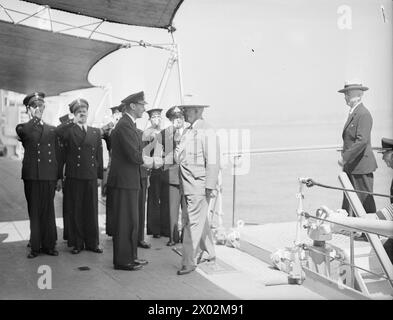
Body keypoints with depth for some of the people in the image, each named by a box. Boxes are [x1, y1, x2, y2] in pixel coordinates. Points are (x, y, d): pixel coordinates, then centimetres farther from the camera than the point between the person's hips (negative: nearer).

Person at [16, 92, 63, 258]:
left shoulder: (52, 130, 14)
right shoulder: (23, 128, 8)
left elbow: (58, 154, 12)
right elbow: (24, 133, -15)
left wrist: (60, 177, 7)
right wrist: (35, 117, -7)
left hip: (49, 176, 2)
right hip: (31, 176, -2)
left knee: (48, 211, 5)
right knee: (34, 212, 3)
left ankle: (49, 245, 13)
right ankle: (35, 246, 10)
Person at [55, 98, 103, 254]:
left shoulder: (96, 132, 12)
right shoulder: (69, 131, 2)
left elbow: (99, 155, 11)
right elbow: (57, 132, -22)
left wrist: (100, 176, 7)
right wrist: (73, 121, -12)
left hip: (91, 177, 2)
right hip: (74, 177, -2)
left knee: (92, 211, 6)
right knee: (75, 211, 3)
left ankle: (92, 243, 16)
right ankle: (77, 243, 13)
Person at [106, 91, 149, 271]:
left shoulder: (128, 125, 15)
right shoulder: (124, 126, -18)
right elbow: (134, 156, -23)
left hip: (130, 181, 10)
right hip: (124, 181, -10)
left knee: (131, 221, 17)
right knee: (125, 222, -2)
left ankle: (131, 256, 27)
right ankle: (122, 261, 7)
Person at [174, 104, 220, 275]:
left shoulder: (207, 132, -13)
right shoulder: (187, 132, 15)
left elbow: (213, 161, -16)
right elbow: (179, 158, 20)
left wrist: (210, 186, -18)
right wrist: (177, 153, 0)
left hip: (199, 185, -9)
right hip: (187, 184, 9)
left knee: (194, 223, -6)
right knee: (200, 221, 18)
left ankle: (189, 262, 0)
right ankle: (209, 253, 32)